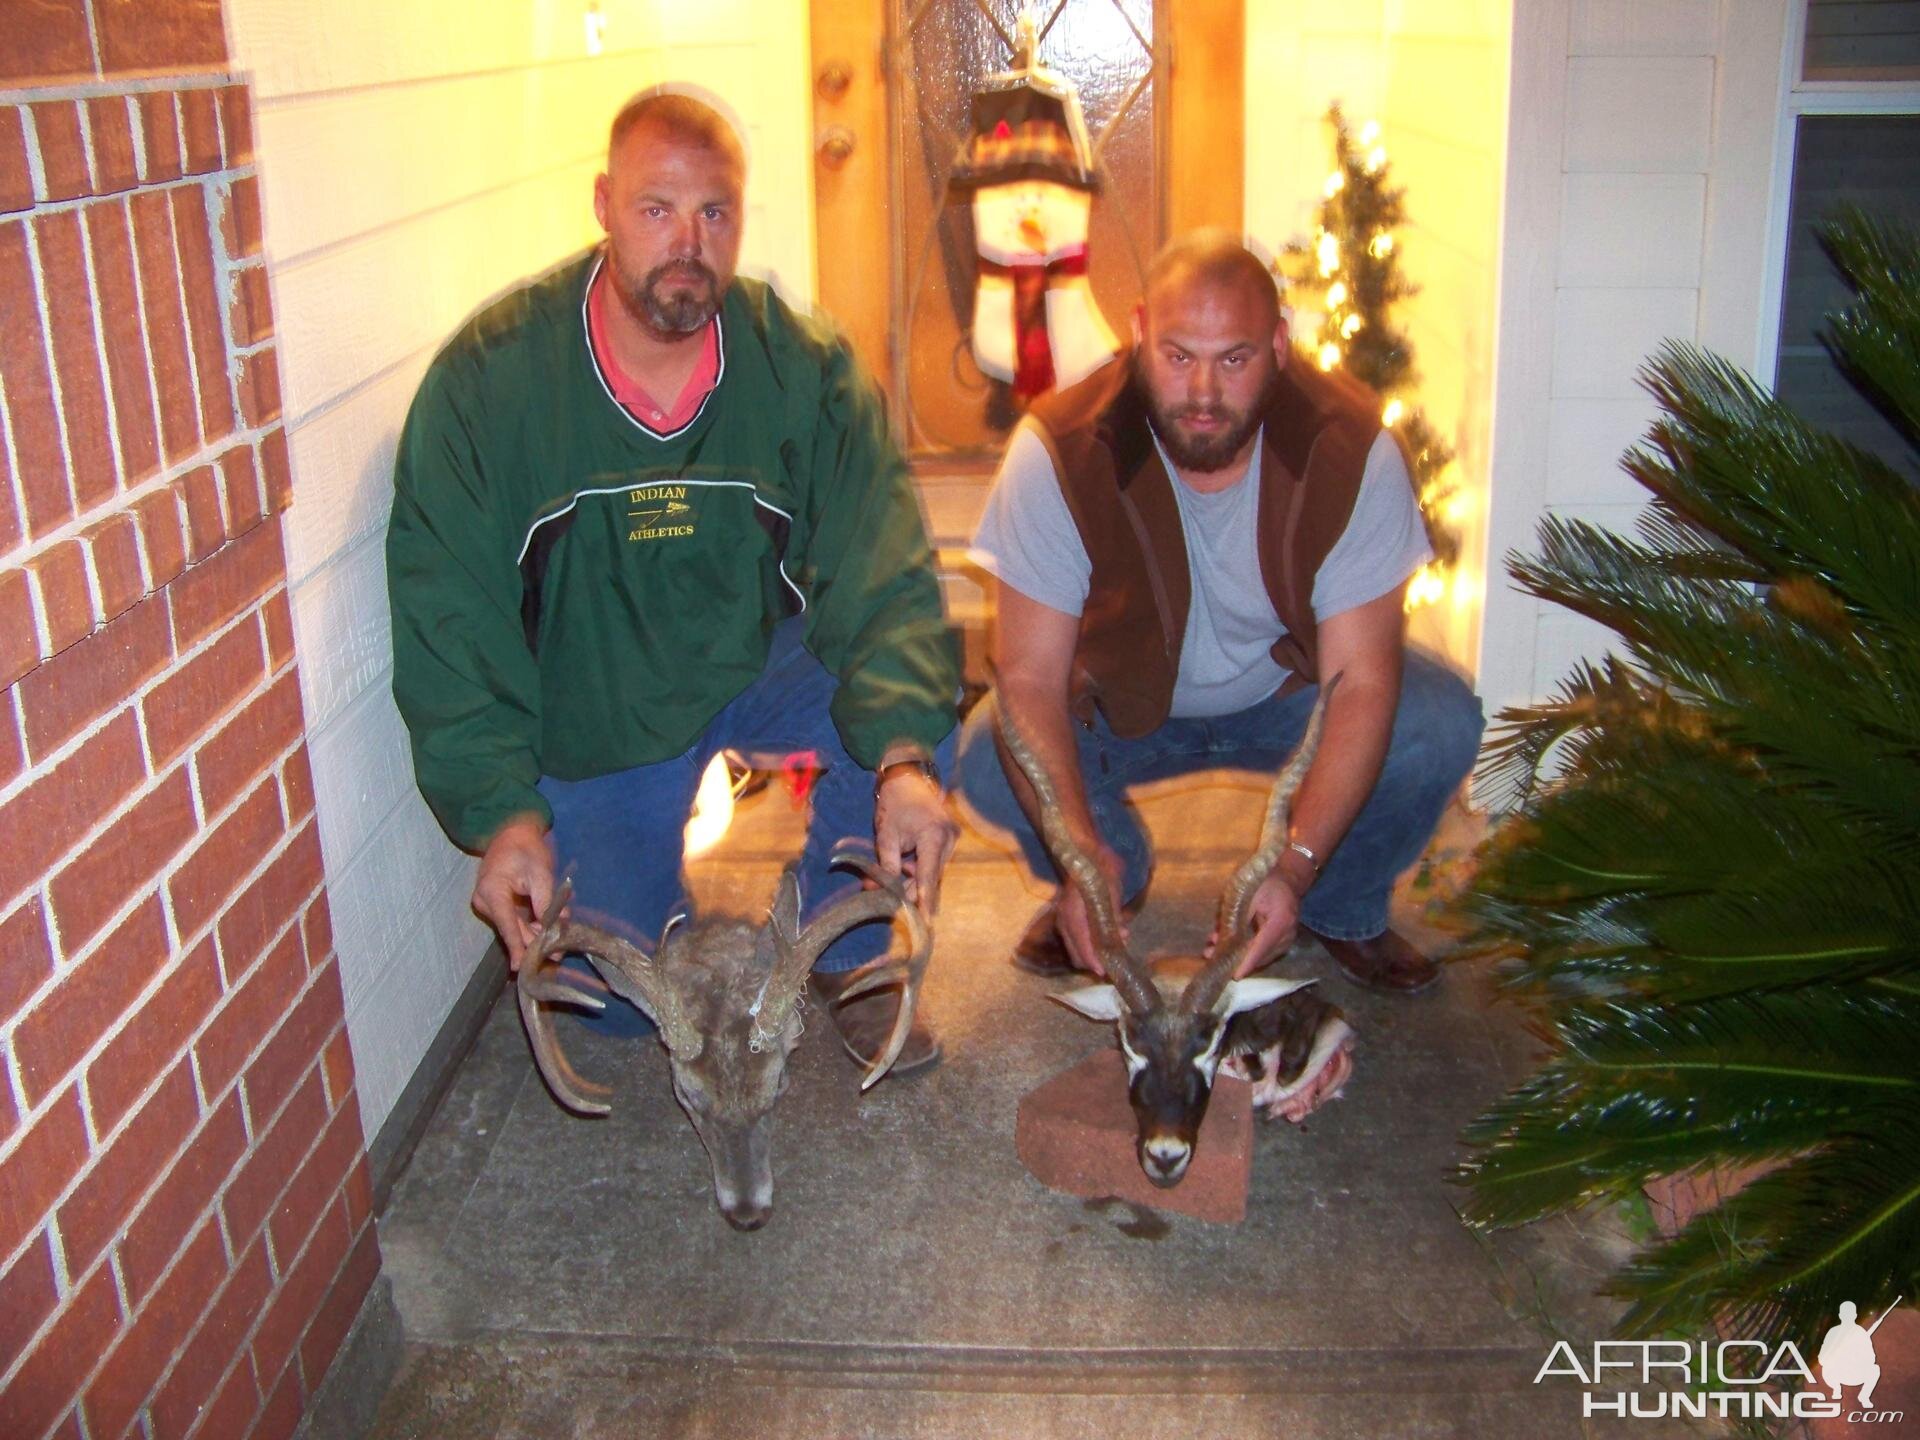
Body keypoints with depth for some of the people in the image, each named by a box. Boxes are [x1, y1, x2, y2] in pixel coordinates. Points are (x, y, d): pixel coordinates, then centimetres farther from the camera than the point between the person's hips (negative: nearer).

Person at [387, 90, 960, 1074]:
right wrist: (501, 812, -26)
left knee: (917, 703, -27)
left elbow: (882, 577, -20)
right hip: (586, 738, -1)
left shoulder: (803, 367, -14)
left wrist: (904, 757, -37)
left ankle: (848, 957, 1)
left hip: (759, 682, 1)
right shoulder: (486, 376, -17)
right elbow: (447, 622, -16)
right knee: (622, 1002, -8)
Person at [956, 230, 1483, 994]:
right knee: (989, 761, -29)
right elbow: (1030, 676, -28)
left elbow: (1361, 677, -26)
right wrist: (1083, 855, -43)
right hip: (1124, 696, 0)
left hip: (1290, 687, 1)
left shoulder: (1350, 446, -25)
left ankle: (1343, 908, 5)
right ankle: (1117, 878, 8)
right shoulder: (1059, 450, -27)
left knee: (1441, 727, -27)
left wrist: (1295, 866, -39)